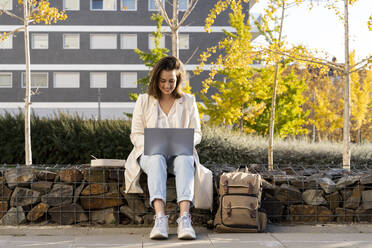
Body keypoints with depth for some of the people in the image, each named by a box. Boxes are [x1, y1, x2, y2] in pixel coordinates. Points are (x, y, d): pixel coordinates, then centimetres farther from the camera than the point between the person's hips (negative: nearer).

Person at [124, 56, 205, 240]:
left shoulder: (188, 102, 12)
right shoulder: (144, 101, 9)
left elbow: (196, 134, 10)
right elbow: (136, 135, 5)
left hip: (179, 153, 1)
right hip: (150, 153, -1)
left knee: (185, 160, -37)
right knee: (157, 159, -39)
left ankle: (184, 218, -54)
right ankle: (160, 218, -54)